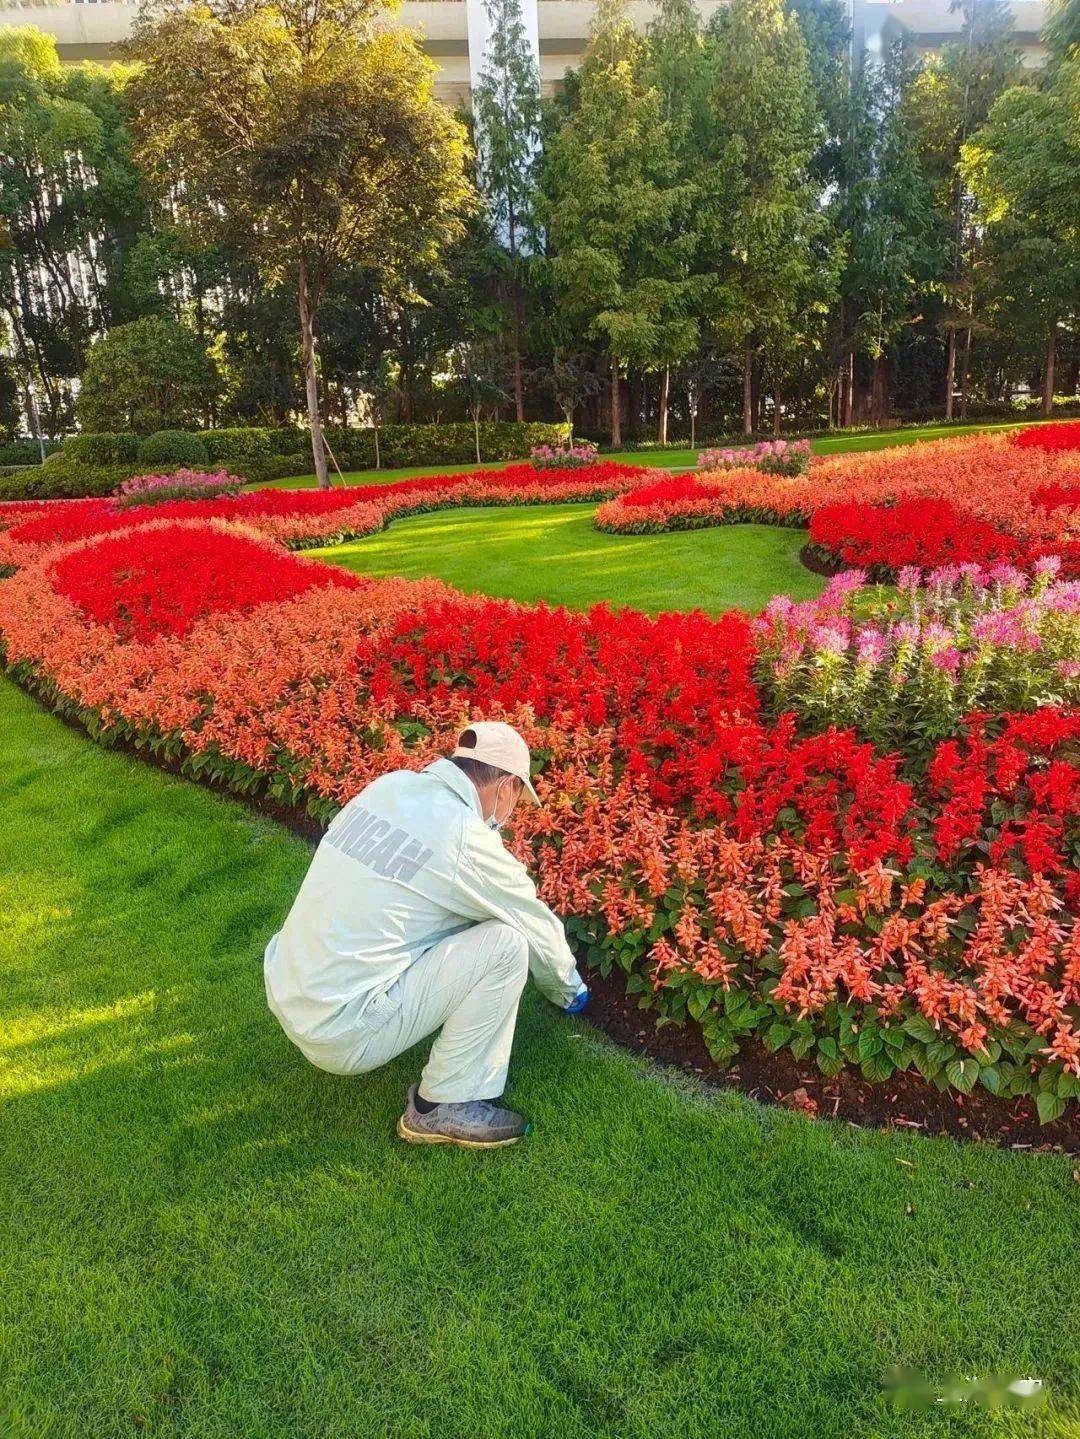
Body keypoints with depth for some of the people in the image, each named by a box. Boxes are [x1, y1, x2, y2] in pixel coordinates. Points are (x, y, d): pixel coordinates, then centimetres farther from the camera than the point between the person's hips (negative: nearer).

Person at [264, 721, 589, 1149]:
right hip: (343, 1038, -8)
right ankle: (444, 1107, 3)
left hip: (286, 998, 8)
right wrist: (571, 992, 21)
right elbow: (541, 934, 1)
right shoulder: (469, 843, -16)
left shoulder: (389, 785, 3)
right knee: (506, 943, -9)